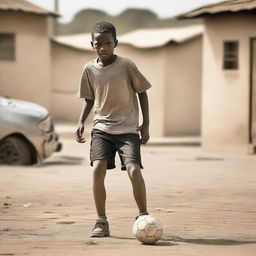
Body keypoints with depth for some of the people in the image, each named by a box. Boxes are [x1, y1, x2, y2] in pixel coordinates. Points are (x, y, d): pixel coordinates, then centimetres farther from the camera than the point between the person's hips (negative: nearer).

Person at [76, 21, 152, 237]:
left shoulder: (127, 65, -6)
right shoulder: (89, 69, 3)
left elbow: (142, 92, 4)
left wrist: (146, 125, 0)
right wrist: (81, 121, 2)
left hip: (128, 128, -2)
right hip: (102, 128, 2)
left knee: (134, 169, -20)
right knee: (98, 169, -17)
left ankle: (143, 216, -1)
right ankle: (101, 222, -6)